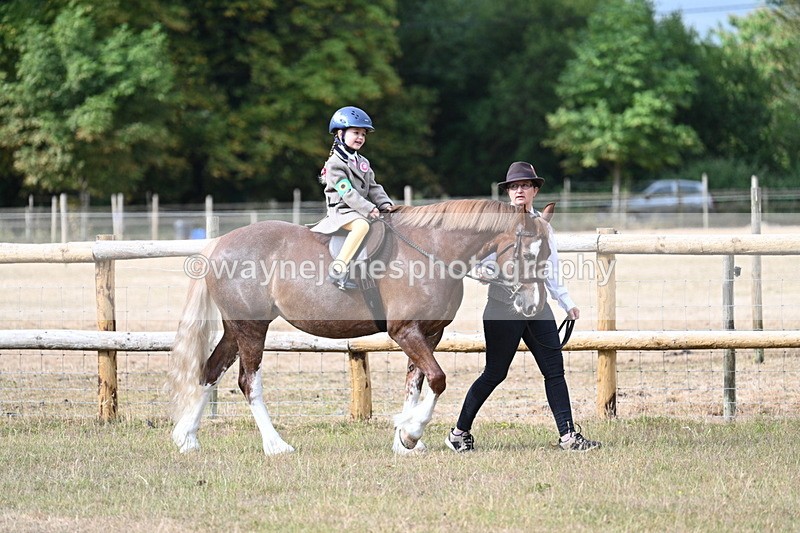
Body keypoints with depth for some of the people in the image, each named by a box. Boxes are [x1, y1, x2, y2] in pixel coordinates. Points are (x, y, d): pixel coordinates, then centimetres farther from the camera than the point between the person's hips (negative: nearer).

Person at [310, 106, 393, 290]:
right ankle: (338, 270, -44)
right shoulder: (335, 164, -10)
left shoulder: (363, 163, 17)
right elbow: (347, 192, -18)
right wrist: (368, 209, -22)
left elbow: (373, 188, 17)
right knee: (362, 225, -37)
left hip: (362, 210, 9)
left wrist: (385, 204, -1)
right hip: (342, 211, -9)